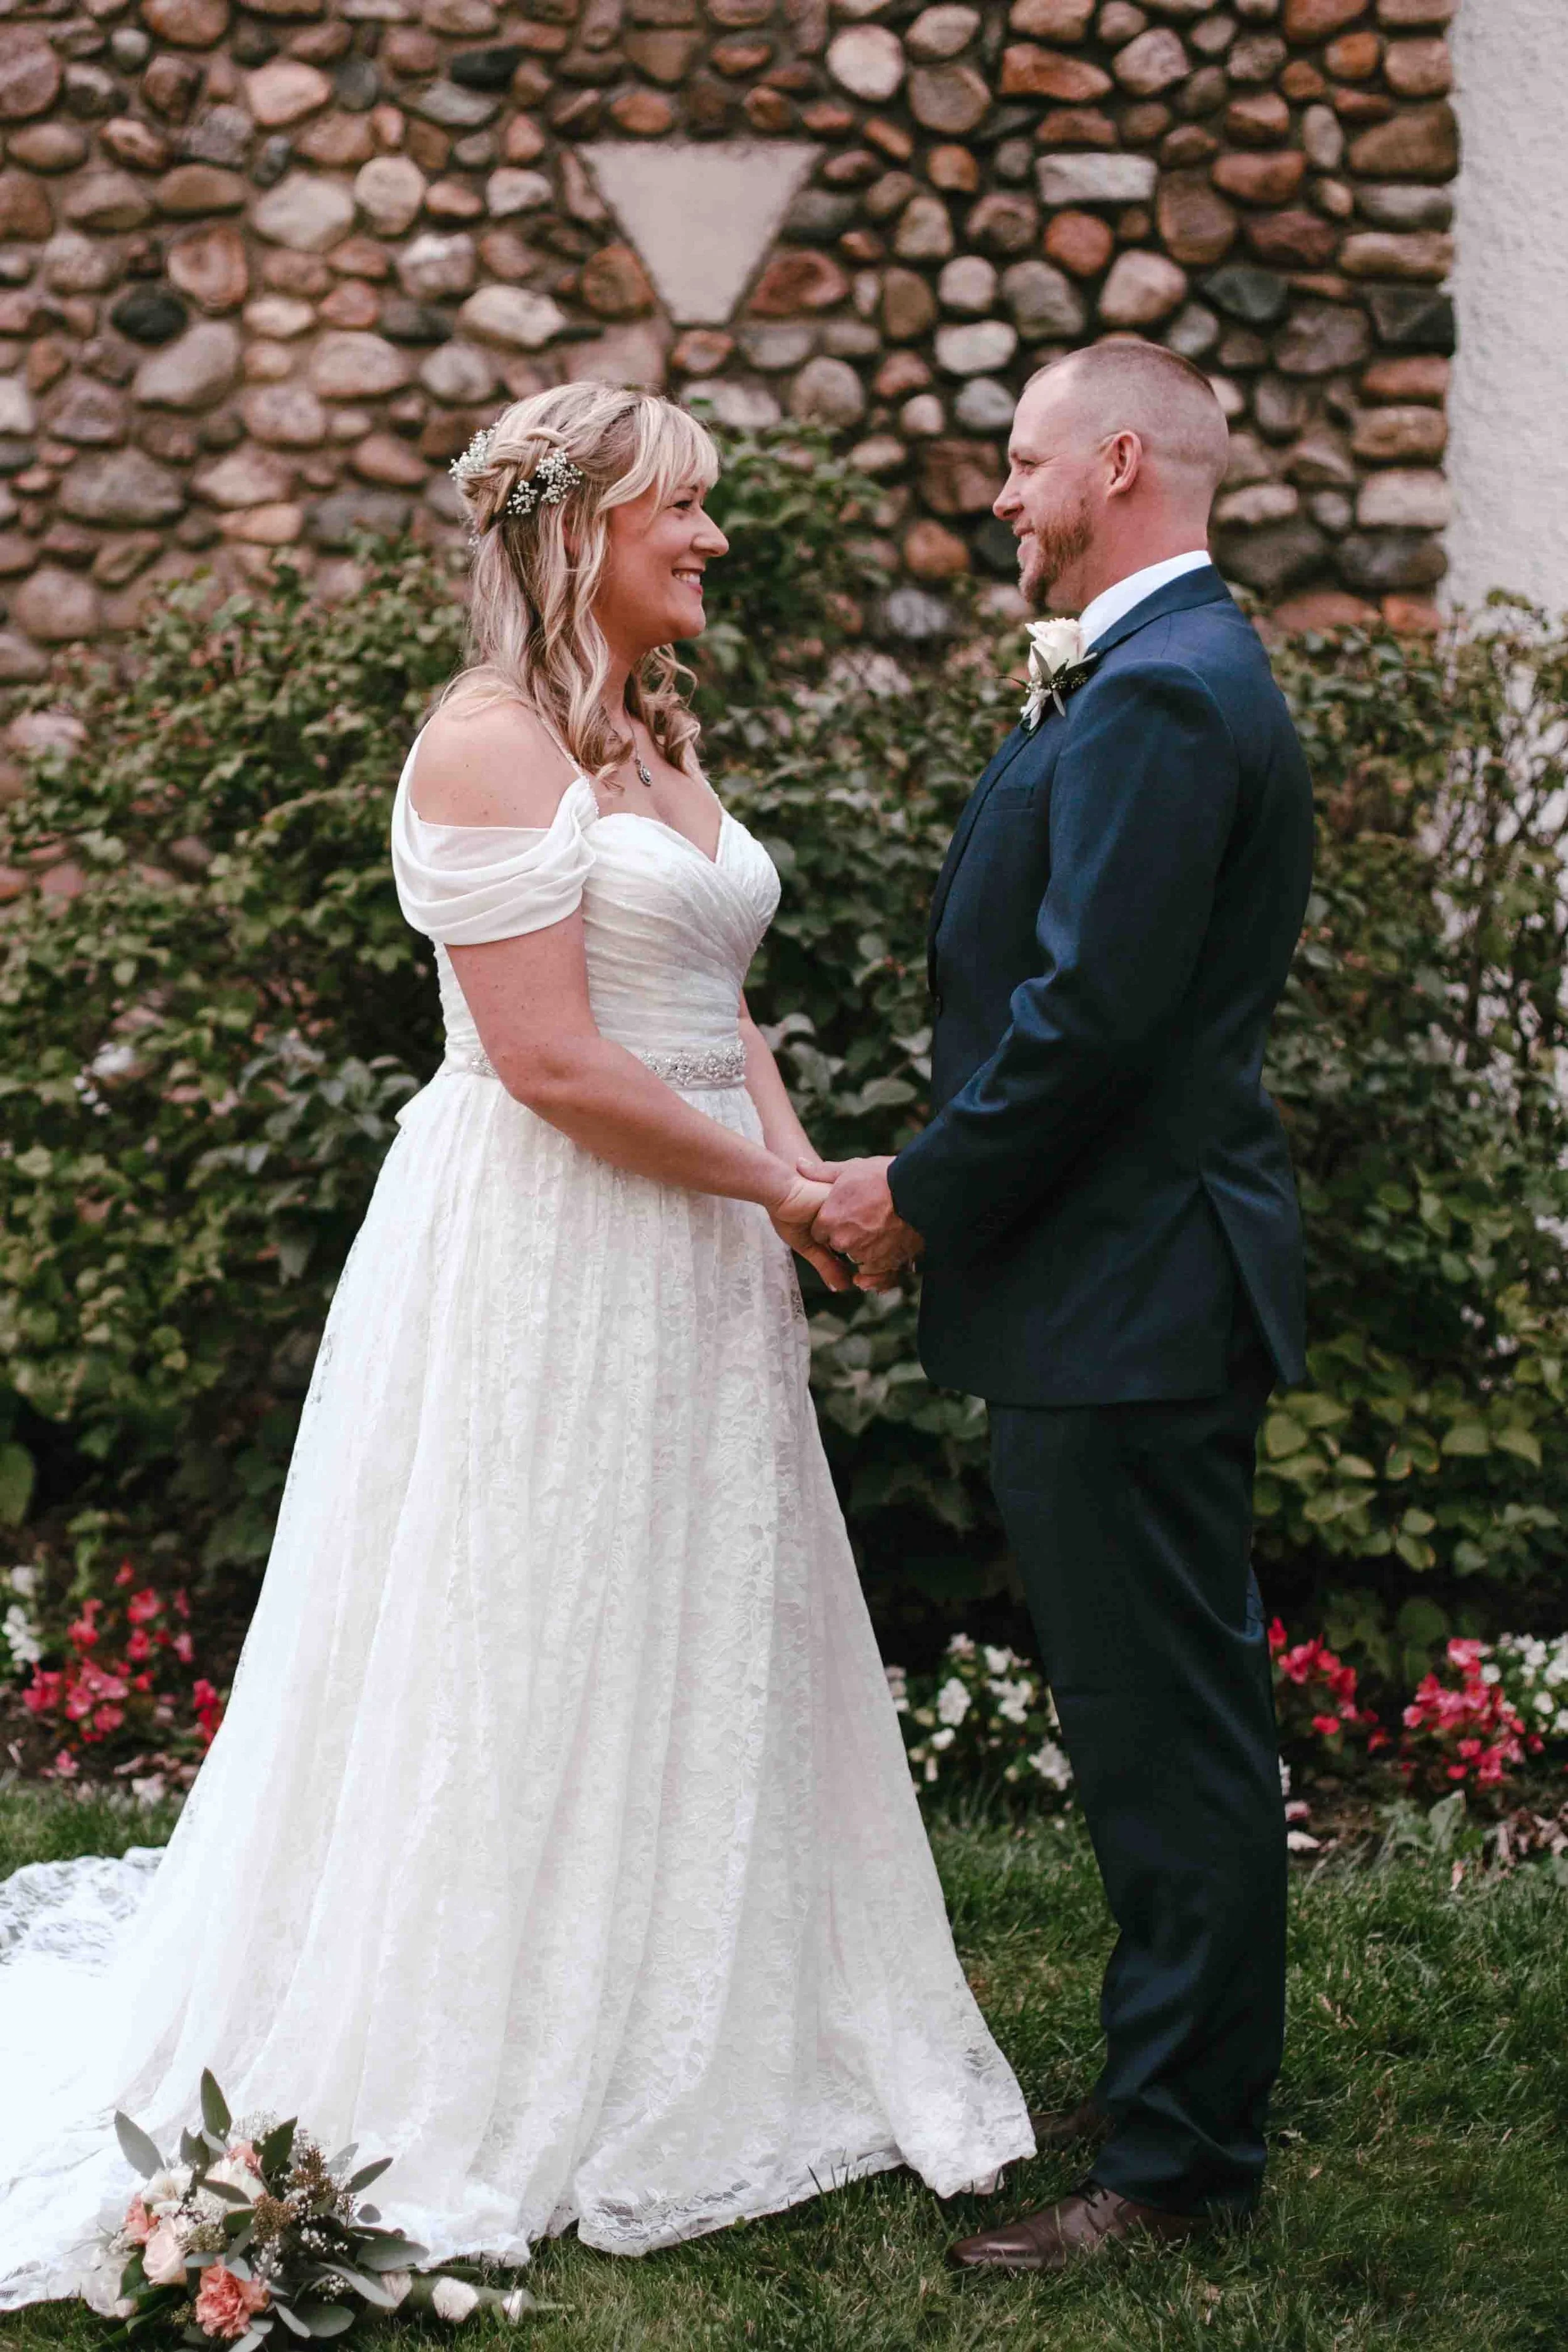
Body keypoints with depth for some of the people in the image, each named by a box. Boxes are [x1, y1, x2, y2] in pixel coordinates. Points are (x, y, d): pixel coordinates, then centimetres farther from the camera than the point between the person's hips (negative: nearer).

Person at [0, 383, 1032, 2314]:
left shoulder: (665, 744, 15)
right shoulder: (490, 744, -13)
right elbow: (549, 1060, -20)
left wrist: (800, 1177, 0)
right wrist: (778, 1187, -11)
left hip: (689, 1266, 9)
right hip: (537, 1264, -9)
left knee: (693, 1662, 13)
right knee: (525, 1670, 1)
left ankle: (685, 2067, 27)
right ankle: (489, 2096, 15)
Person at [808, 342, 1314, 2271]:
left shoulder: (1161, 698, -18)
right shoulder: (1159, 675, 16)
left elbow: (1089, 1011, -23)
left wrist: (923, 1195, -11)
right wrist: (945, 1183, 11)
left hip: (1125, 1296, -11)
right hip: (1137, 1279, 11)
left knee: (1165, 1736, -2)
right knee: (1169, 1724, 18)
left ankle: (1180, 2162, 7)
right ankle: (1176, 2087, 30)